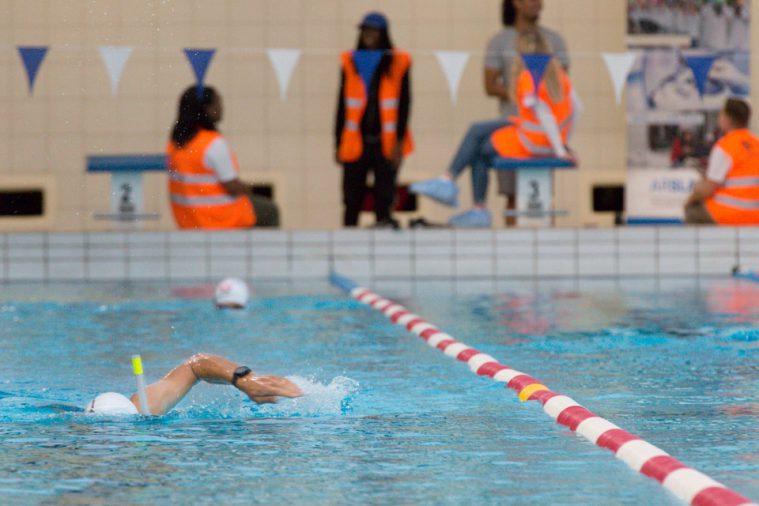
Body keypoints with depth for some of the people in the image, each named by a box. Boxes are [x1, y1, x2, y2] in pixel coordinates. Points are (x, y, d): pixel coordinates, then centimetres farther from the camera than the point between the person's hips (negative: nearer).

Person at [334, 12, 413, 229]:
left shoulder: (397, 63, 3)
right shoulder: (350, 63, 9)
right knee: (352, 199, 1)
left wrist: (399, 141, -8)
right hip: (356, 143, 2)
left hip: (386, 143, -2)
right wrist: (338, 144, 8)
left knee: (384, 197, -2)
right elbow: (342, 106, 11)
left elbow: (404, 104, 0)